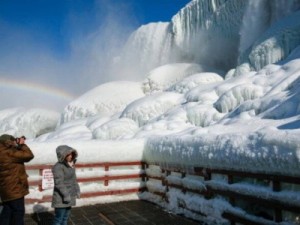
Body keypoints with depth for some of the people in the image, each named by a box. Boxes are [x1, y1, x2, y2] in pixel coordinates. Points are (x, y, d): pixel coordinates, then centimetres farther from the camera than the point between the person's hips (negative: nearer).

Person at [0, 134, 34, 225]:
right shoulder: (9, 153, -22)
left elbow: (18, 154, 18)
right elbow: (29, 155, -21)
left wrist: (19, 146, 5)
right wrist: (22, 144, -8)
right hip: (14, 189, -10)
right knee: (18, 212, 2)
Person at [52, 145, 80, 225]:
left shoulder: (71, 164, 5)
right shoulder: (58, 166, -20)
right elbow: (59, 183, -24)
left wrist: (77, 190, 15)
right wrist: (66, 195, -24)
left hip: (70, 196, 8)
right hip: (61, 198, -8)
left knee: (65, 217, 18)